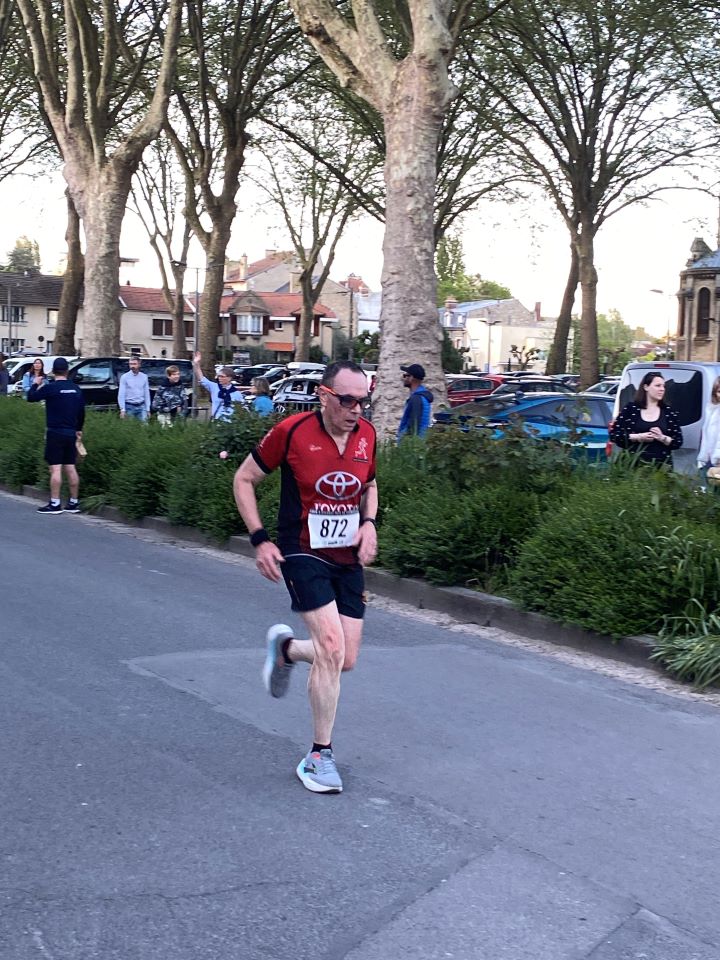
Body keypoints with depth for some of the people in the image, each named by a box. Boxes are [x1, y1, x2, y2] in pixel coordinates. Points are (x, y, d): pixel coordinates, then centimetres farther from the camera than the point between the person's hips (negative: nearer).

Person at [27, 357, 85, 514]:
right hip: (71, 433, 5)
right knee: (70, 468, 10)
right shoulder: (76, 389, 5)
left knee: (55, 468, -5)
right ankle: (73, 503, 14)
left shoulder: (50, 388, -12)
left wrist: (35, 384, 14)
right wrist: (79, 429, 26)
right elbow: (81, 411, 13)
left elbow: (31, 397, -5)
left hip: (55, 433, -5)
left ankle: (55, 504, -6)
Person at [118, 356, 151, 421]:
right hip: (129, 407, -2)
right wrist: (122, 409, -11)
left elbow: (147, 394, 9)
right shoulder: (124, 377, -2)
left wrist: (147, 409, 4)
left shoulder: (144, 377, 6)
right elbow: (121, 394, -4)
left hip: (141, 406, 2)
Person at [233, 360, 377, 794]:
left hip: (348, 559, 6)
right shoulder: (292, 431, -15)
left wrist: (369, 523, -1)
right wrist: (260, 540, -11)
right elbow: (244, 479, -4)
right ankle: (320, 756, -2)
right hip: (303, 553, -5)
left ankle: (285, 647, 38)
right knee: (332, 648, -18)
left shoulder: (367, 434, -1)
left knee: (345, 660, 4)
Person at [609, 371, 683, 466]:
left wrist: (662, 438, -12)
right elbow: (614, 435, 1)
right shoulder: (630, 409, 5)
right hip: (634, 464, -1)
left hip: (661, 465, 1)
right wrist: (638, 437, -10)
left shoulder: (668, 412, 9)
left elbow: (678, 442, 8)